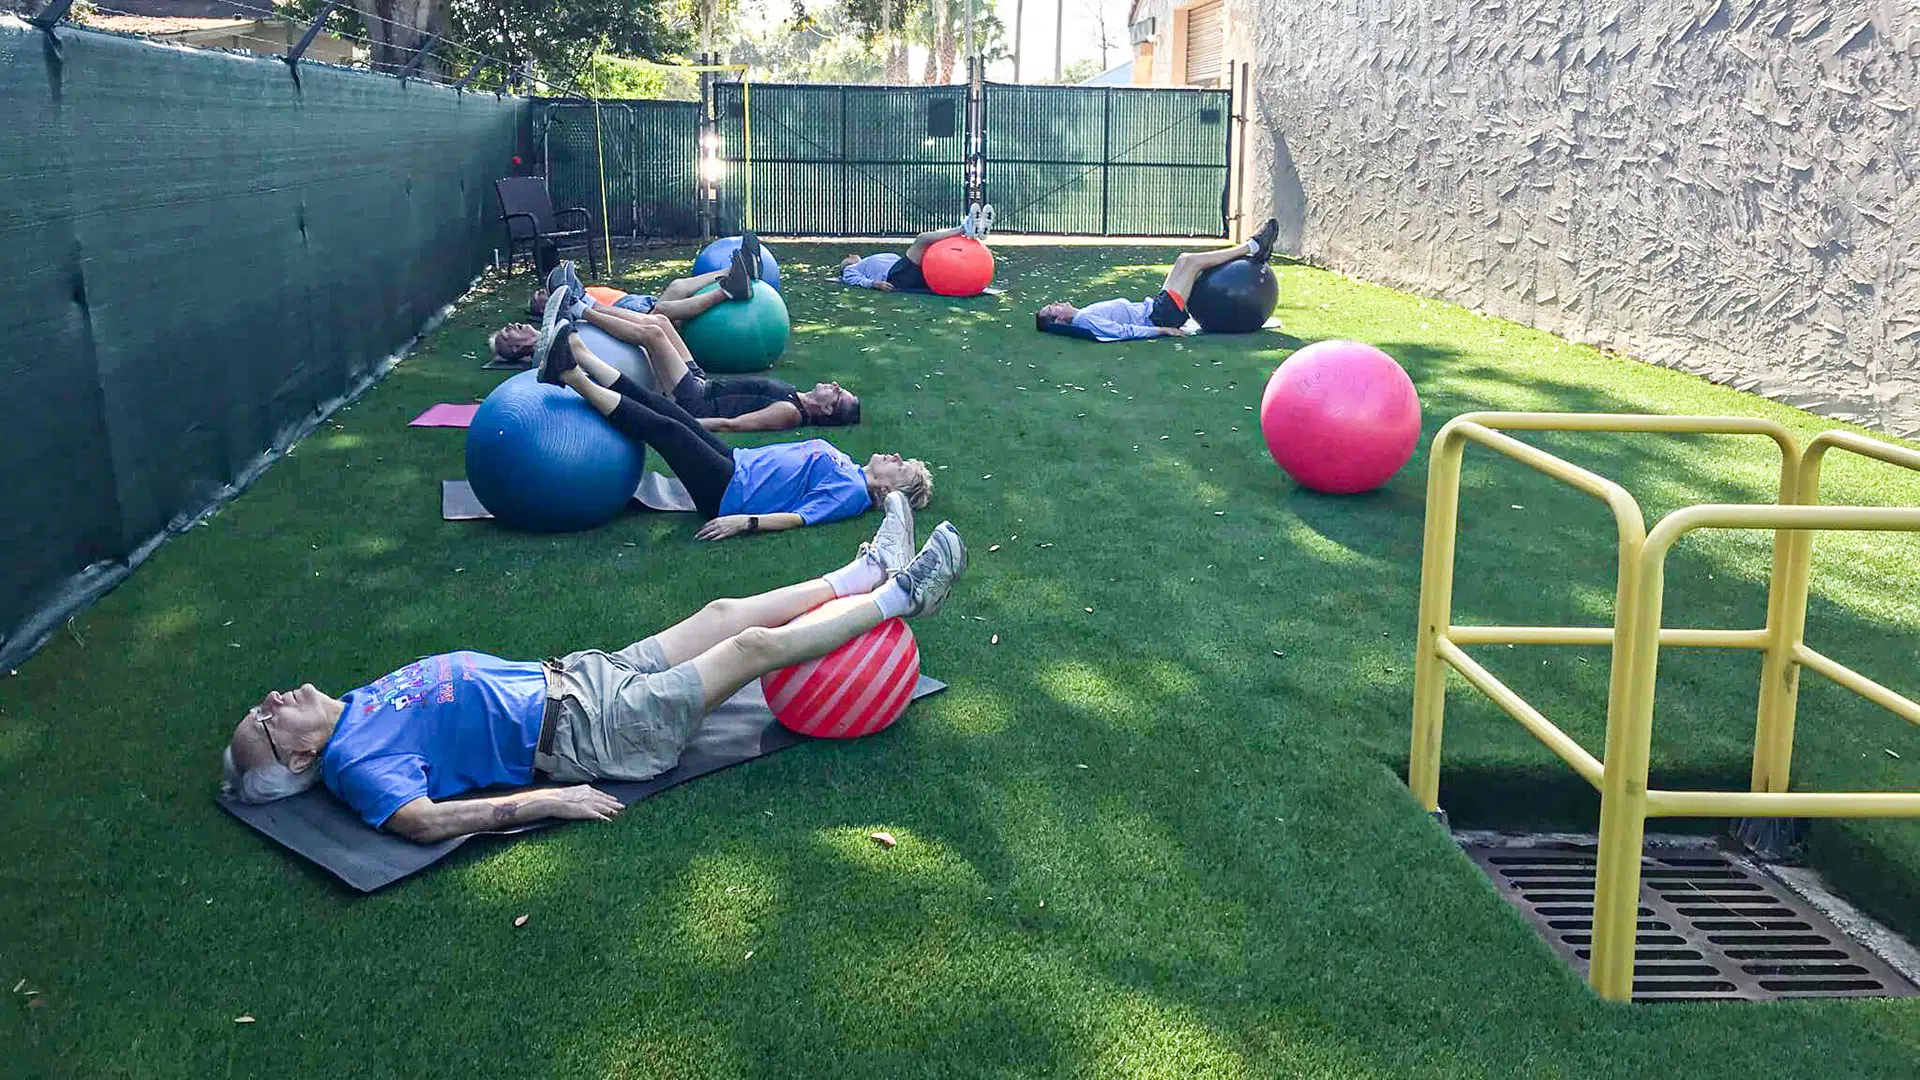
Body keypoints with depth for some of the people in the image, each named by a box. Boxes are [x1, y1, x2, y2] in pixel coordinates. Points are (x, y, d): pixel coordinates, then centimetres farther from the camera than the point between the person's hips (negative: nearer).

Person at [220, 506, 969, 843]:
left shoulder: (358, 703, 11)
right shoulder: (353, 761, -16)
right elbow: (420, 820, -30)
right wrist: (543, 801, -30)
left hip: (573, 676, 9)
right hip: (587, 731, -9)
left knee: (724, 613, 6)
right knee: (755, 643, -10)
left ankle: (871, 571, 19)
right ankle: (901, 596, 3)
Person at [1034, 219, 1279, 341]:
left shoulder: (1085, 313, 10)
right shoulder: (1085, 321, -19)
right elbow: (1123, 331, -25)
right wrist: (1163, 330, -24)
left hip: (1151, 307, 9)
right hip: (1160, 316, -9)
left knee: (1186, 260, 5)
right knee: (1189, 260, -9)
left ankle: (1251, 253, 11)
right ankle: (1252, 247, 5)